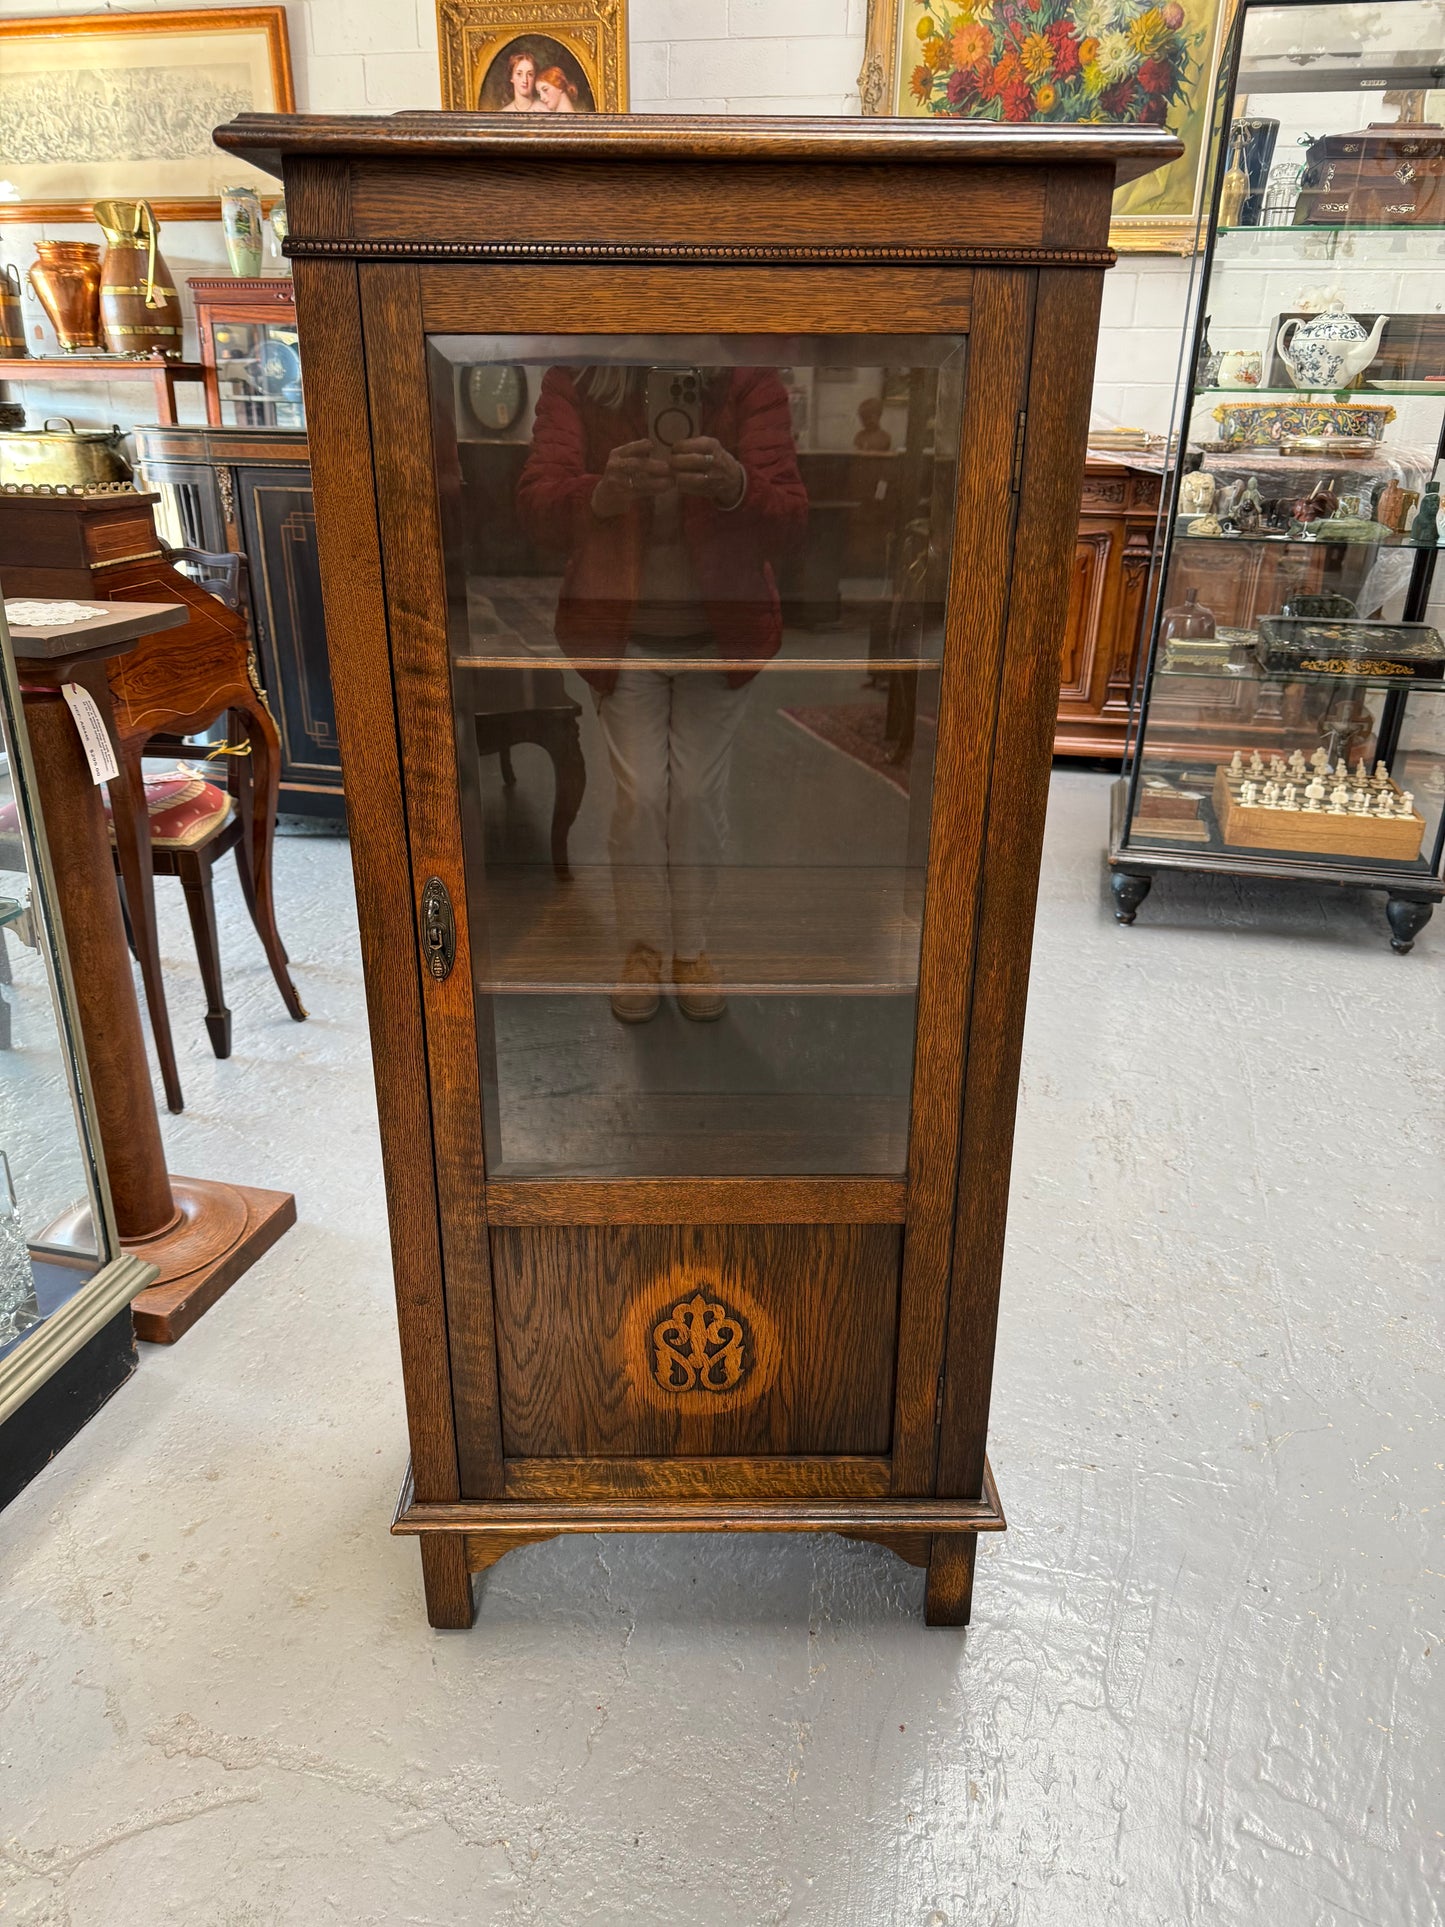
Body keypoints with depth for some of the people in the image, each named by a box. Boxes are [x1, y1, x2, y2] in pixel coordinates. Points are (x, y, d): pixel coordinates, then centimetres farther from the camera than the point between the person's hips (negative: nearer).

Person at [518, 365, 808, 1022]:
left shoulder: (751, 382, -12)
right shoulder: (572, 382, -10)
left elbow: (788, 518, -20)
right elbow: (535, 505, -20)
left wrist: (733, 486, -43)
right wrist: (604, 493, -43)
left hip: (720, 634, 0)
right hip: (621, 632, 0)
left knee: (699, 795, 6)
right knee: (639, 794, 2)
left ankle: (691, 944, 27)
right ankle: (642, 944, 24)